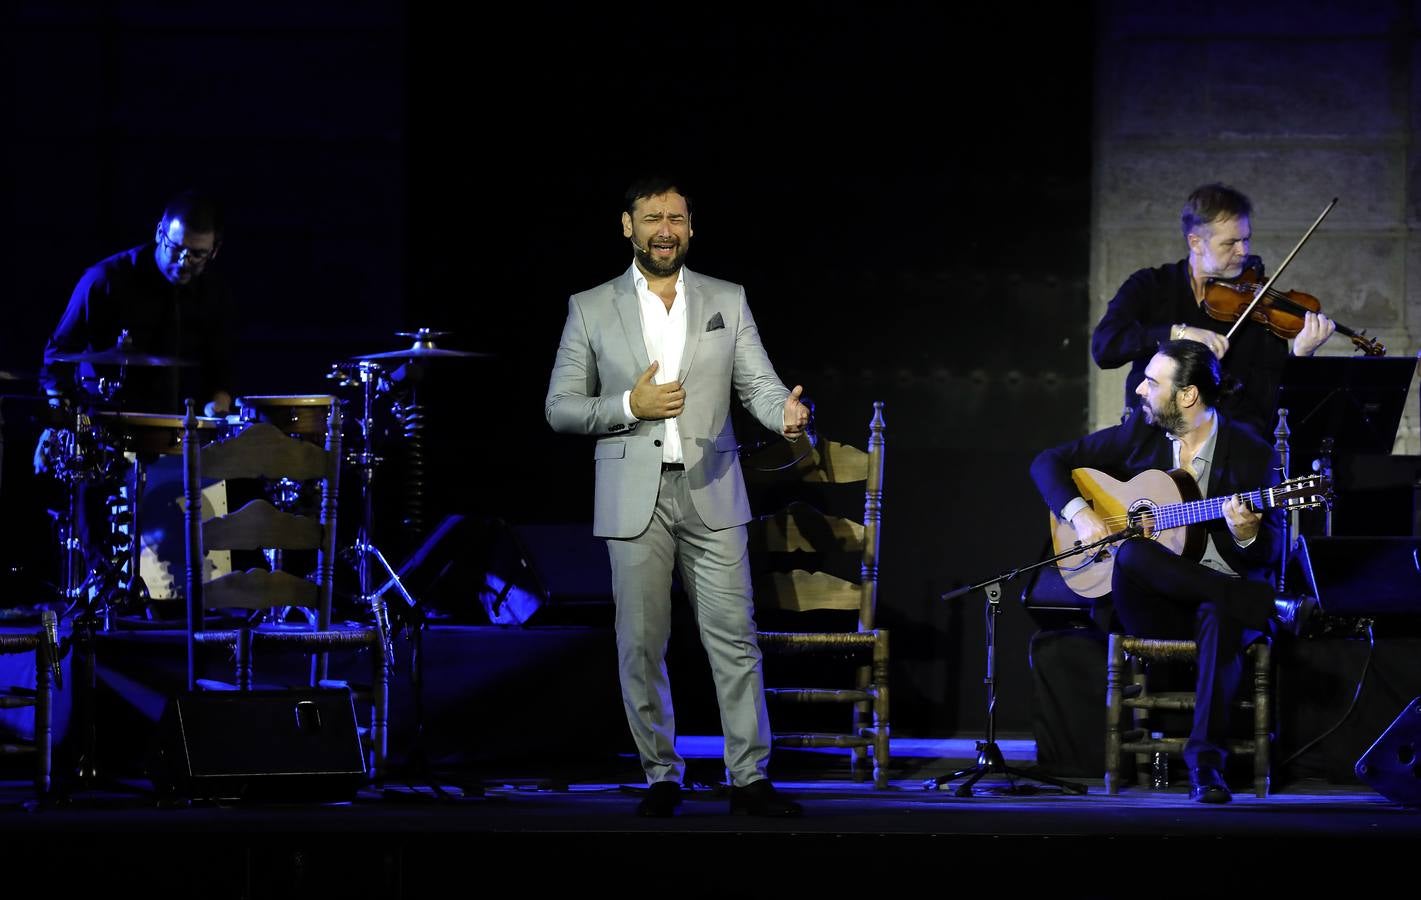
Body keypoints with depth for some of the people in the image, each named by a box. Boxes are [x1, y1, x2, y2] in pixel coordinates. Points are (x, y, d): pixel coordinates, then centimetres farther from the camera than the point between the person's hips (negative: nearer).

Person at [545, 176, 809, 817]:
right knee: (642, 644, 2)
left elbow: (758, 383, 3)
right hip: (634, 497, -1)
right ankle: (661, 776, 13)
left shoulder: (727, 302, 9)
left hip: (710, 493, 1)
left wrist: (784, 412, -21)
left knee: (734, 638, -4)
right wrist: (629, 406, -12)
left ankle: (749, 778, 0)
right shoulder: (591, 309, 5)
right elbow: (559, 409, 4)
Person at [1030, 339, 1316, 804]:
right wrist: (1079, 512, -7)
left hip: (1224, 597, -2)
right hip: (1153, 607, 3)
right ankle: (1273, 610, -27)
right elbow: (1049, 462, 12)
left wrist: (1246, 536, -27)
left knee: (1220, 618, -40)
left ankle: (1205, 757, -44)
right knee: (1132, 552, -34)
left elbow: (1271, 555, -2)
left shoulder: (1252, 453, -2)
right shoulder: (1139, 433, 6)